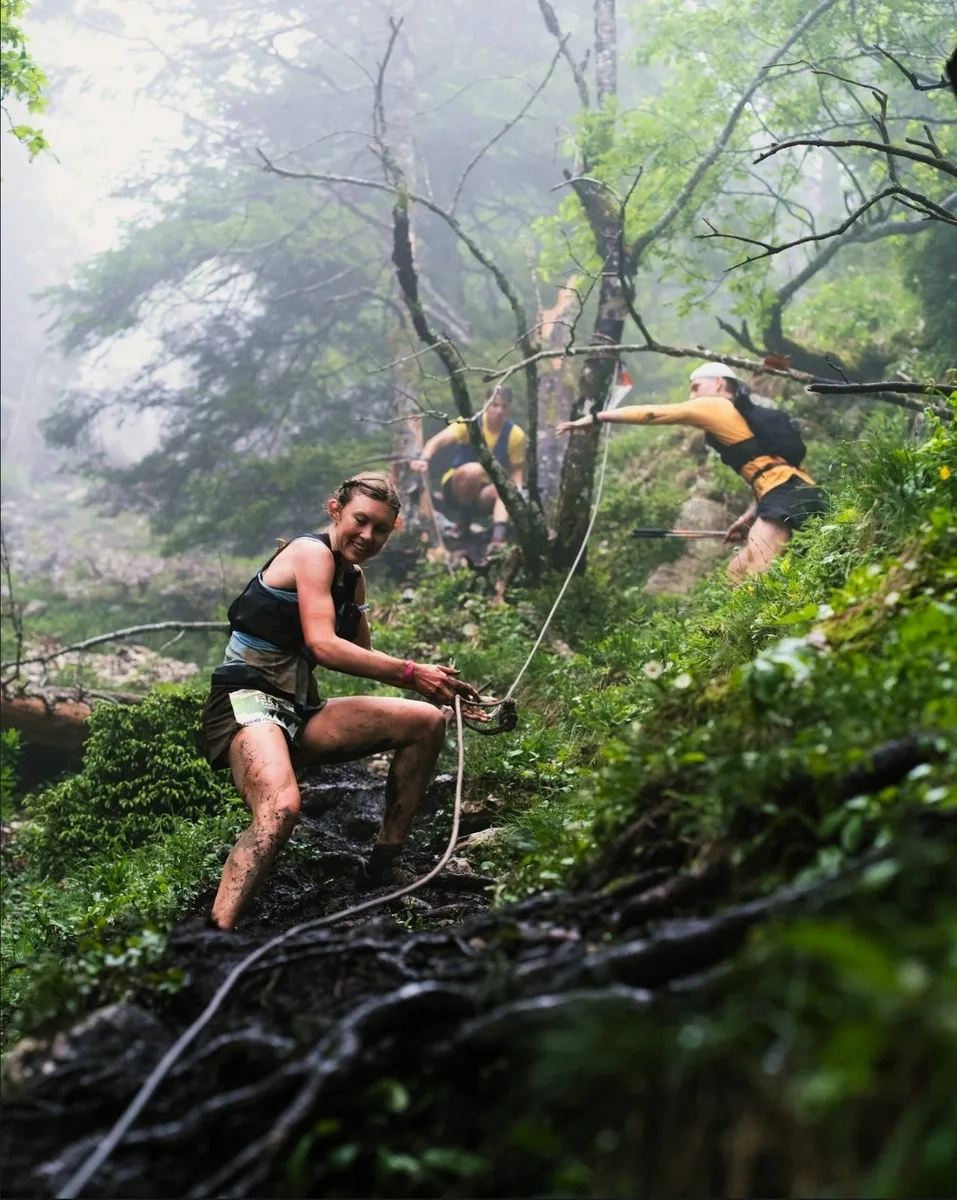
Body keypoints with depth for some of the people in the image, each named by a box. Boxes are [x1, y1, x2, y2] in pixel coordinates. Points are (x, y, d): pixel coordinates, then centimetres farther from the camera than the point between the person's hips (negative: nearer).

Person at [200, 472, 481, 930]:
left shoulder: (353, 576, 18)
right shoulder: (312, 552, -9)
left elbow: (363, 658, 20)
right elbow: (324, 646, -21)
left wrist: (438, 685, 7)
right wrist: (411, 674, -22)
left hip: (298, 712, 9)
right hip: (246, 704, -9)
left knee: (426, 721, 4)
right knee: (280, 810, -38)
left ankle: (383, 867, 8)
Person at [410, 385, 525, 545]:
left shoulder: (515, 434, -8)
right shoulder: (470, 423, -17)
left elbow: (517, 470, -2)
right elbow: (439, 440, -32)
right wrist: (424, 458, -54)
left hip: (486, 492, 2)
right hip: (457, 489, -2)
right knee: (474, 469, -36)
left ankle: (498, 538, -47)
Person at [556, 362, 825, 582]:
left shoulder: (714, 407, 7)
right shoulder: (745, 415, 30)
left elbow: (651, 413, 11)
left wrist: (595, 418, 16)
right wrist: (750, 516, 20)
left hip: (787, 496, -9)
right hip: (797, 494, 9)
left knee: (754, 580, -20)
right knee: (737, 573, 13)